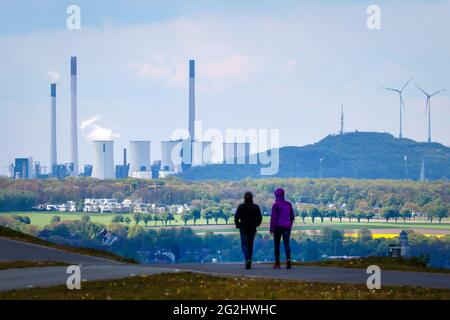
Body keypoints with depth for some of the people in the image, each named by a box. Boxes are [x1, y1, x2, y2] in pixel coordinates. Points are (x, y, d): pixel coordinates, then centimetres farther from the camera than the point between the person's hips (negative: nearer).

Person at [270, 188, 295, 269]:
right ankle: (288, 259, -27)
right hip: (287, 226, 3)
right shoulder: (288, 204, 7)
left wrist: (271, 229, -9)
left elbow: (273, 217, -12)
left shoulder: (276, 205, -8)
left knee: (277, 245, 9)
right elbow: (292, 216, 12)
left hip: (278, 226, -3)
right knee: (286, 244, -1)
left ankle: (277, 263, 12)